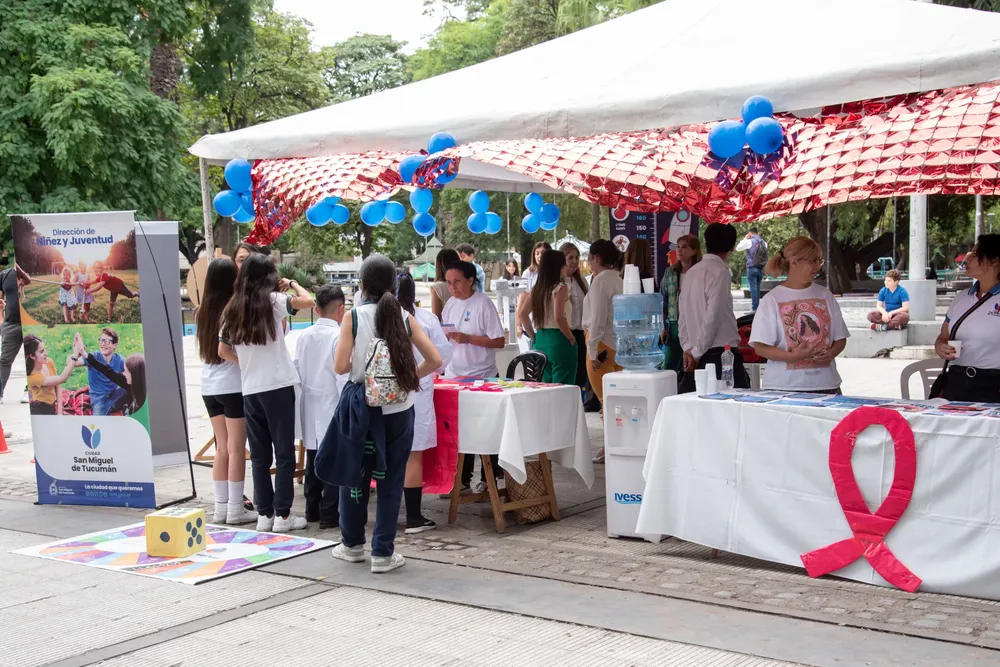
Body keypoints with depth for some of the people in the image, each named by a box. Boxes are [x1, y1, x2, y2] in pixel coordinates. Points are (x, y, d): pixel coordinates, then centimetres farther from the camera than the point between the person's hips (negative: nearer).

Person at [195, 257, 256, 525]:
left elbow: (202, 351, 14)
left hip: (209, 387, 6)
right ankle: (235, 508, 2)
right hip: (234, 386, -6)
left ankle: (221, 506, 15)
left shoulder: (202, 313, 6)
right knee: (237, 448, 0)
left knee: (222, 447, 12)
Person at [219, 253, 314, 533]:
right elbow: (308, 301, -13)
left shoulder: (233, 309, 9)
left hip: (250, 389, 5)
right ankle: (282, 515, 2)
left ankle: (264, 514, 13)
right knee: (284, 452, 2)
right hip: (278, 386, -4)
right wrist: (291, 284, 5)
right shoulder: (271, 300, -4)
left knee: (259, 454, 10)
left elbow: (222, 351, 12)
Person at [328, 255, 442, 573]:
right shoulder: (404, 318, -1)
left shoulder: (353, 317, -7)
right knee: (391, 479, 7)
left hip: (361, 406, -1)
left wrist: (359, 365, 9)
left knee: (355, 474, 15)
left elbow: (340, 366, -12)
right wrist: (409, 376, 9)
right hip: (398, 408, 1)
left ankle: (352, 544, 28)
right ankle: (383, 553, 9)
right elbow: (435, 360, -5)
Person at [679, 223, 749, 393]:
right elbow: (713, 316, -15)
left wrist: (688, 348, 9)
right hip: (722, 354, -8)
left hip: (699, 355, 8)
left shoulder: (691, 272, 12)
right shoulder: (720, 272, -10)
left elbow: (684, 315, 12)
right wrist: (697, 352, -9)